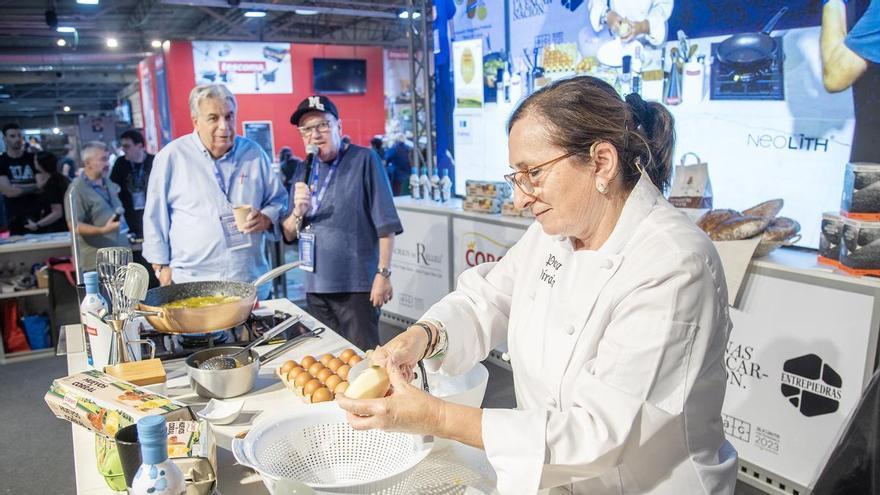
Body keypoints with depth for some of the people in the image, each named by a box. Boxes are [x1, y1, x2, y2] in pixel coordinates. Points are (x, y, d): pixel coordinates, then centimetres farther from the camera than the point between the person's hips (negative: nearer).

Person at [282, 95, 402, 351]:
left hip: (358, 286, -5)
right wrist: (298, 212, -11)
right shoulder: (304, 171, 9)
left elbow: (385, 224, -8)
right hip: (315, 288, 5)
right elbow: (289, 235, 10)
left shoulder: (364, 160, -6)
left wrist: (384, 274, -13)